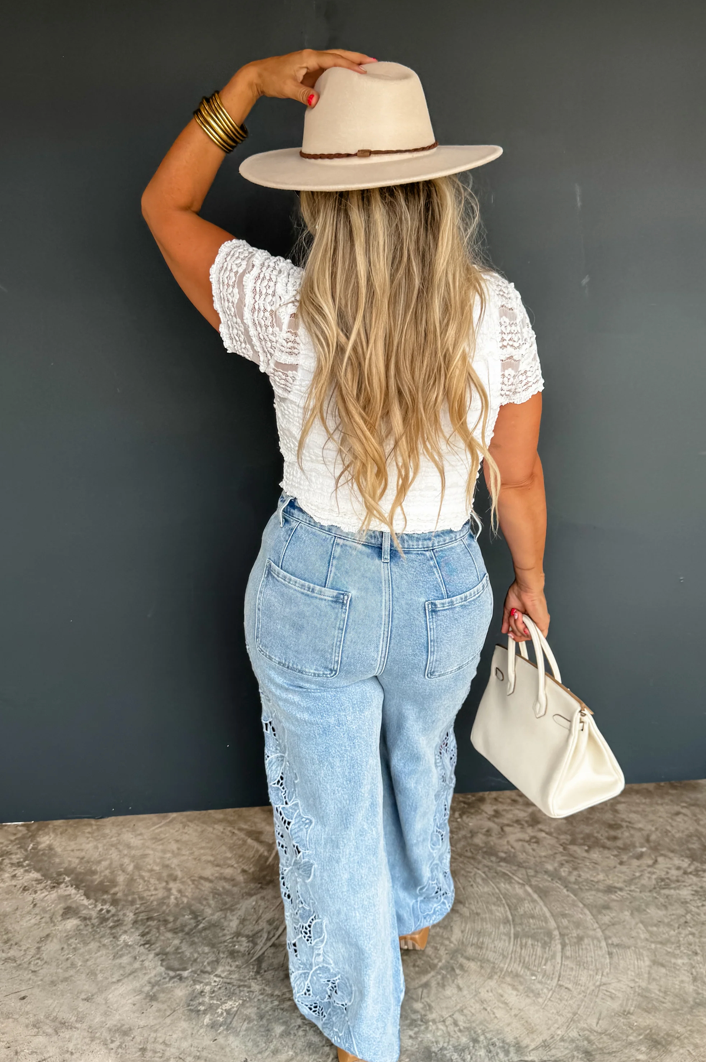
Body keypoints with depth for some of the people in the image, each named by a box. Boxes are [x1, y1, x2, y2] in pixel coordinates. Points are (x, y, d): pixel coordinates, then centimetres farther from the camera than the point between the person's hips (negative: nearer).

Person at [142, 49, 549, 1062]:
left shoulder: (285, 309, -20)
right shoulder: (494, 309, -14)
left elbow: (163, 205, -2)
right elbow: (517, 478, -5)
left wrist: (249, 82, -8)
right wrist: (530, 581, 11)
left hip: (312, 593, -2)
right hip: (446, 591, 3)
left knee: (330, 810, 19)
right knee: (421, 761, 32)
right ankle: (415, 914, 61)